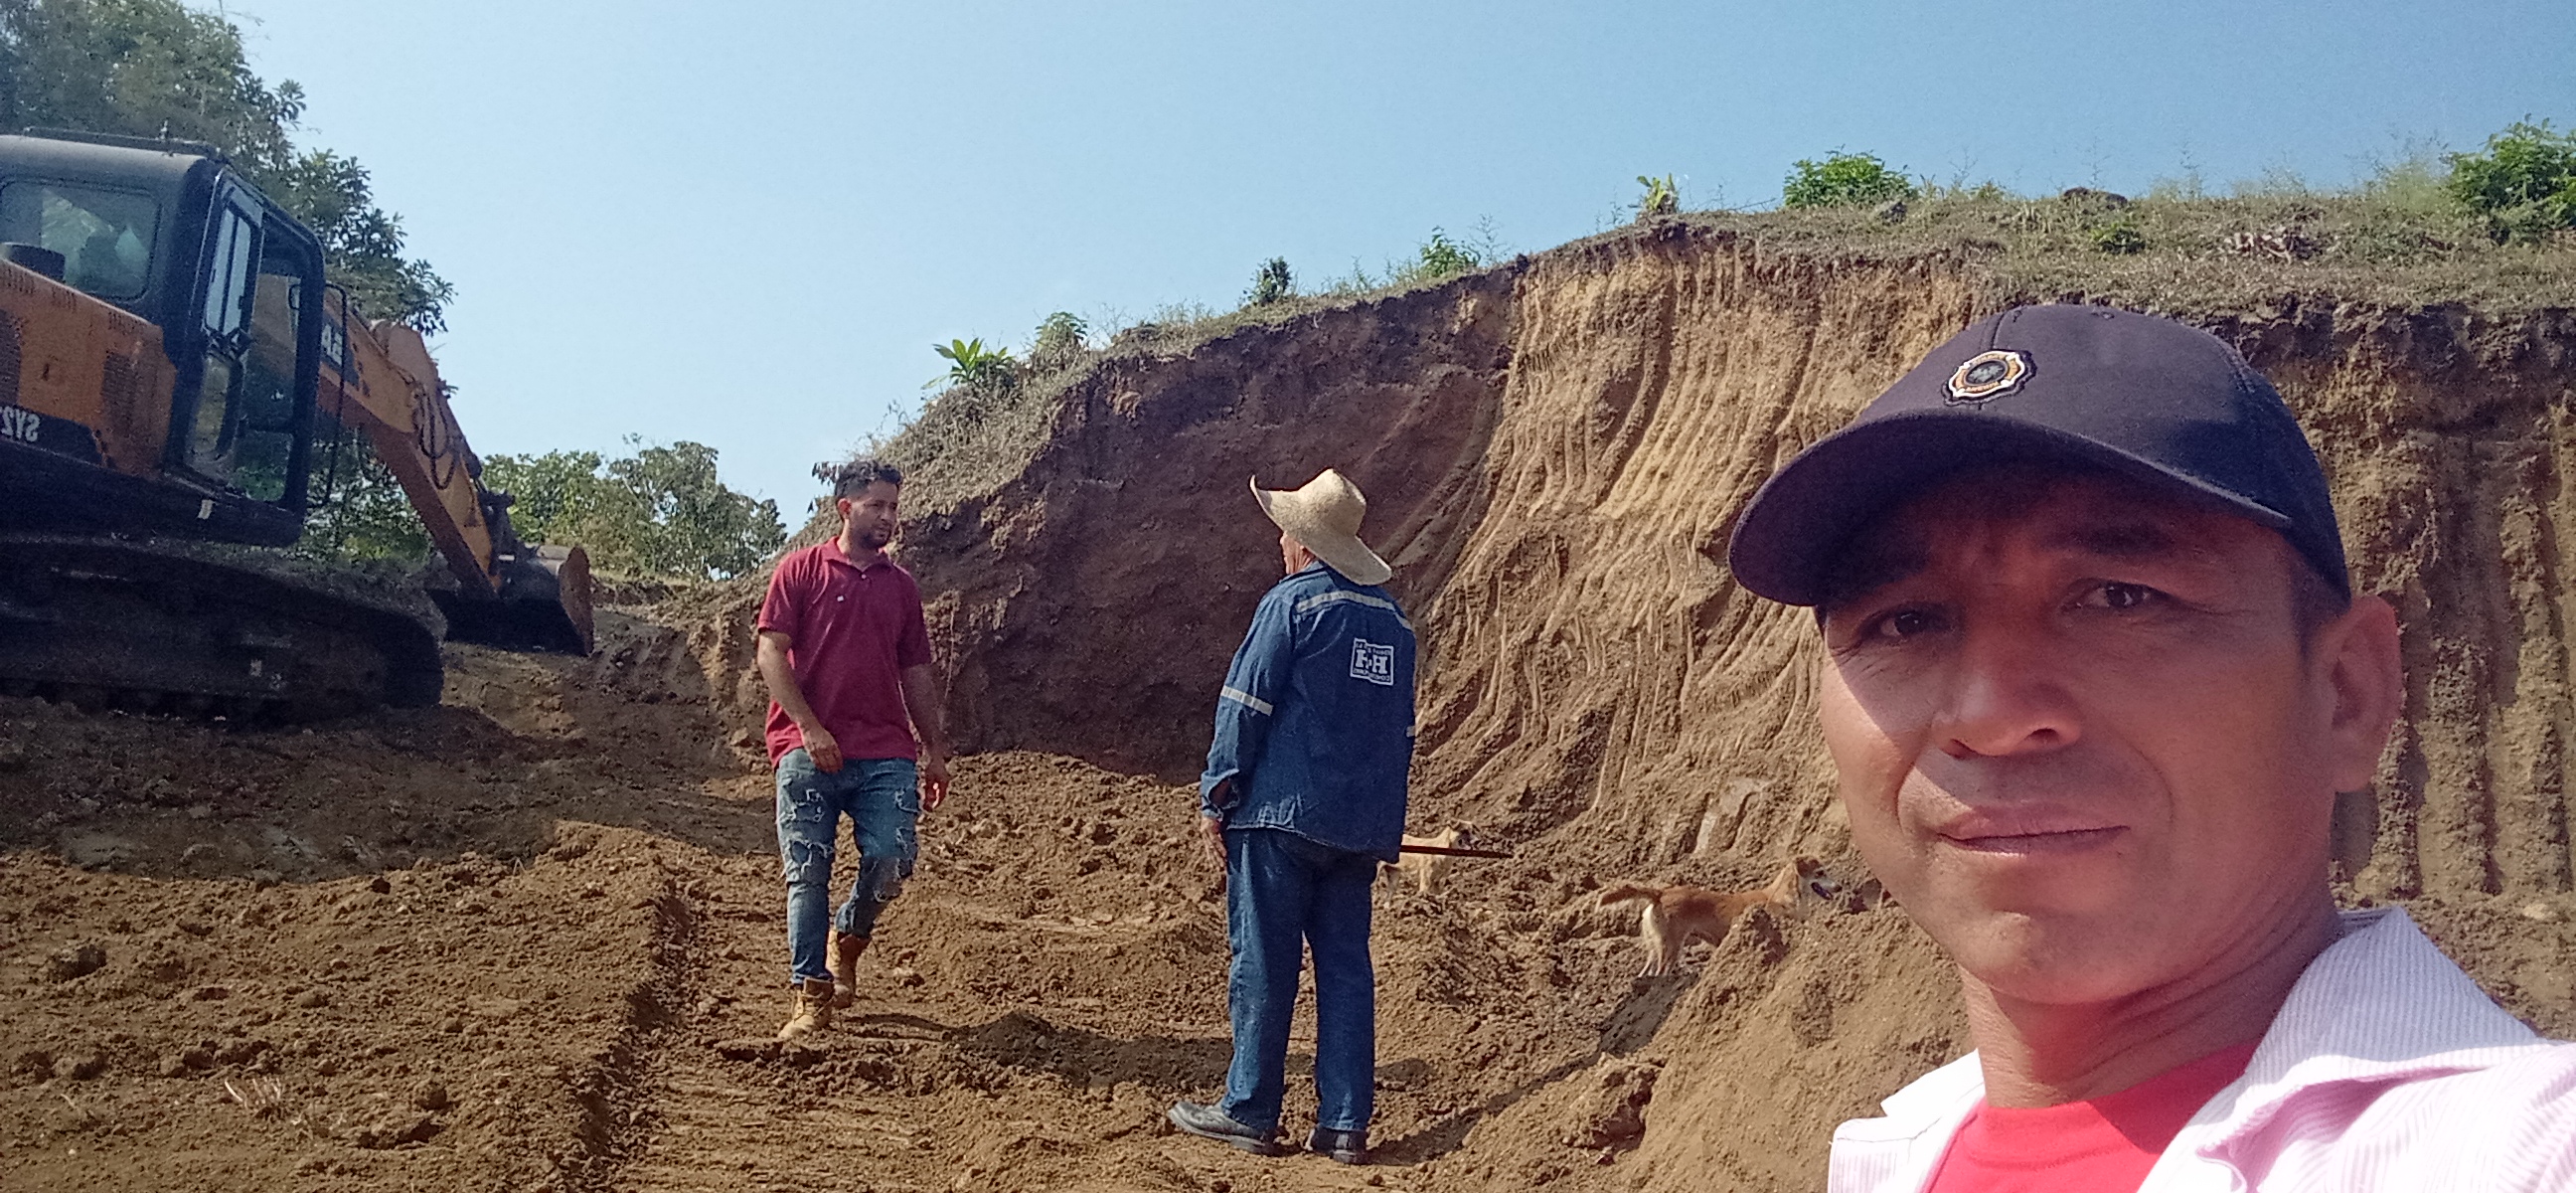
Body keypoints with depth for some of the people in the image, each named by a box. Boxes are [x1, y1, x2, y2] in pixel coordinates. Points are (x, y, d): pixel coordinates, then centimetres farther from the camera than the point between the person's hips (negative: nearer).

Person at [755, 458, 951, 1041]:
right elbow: (770, 653, -2)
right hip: (808, 750, -3)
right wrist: (809, 727, -12)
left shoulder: (901, 585, 17)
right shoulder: (801, 571, 5)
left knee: (891, 861, -9)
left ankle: (849, 937, 21)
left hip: (886, 754, 3)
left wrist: (935, 750, 16)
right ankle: (812, 997, 6)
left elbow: (916, 673, 20)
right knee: (807, 874, -2)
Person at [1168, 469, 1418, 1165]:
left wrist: (1215, 798, -3)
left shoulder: (1291, 604, -7)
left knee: (1263, 963, 2)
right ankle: (1345, 1123, 9)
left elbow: (1245, 707, -10)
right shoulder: (1393, 620, 12)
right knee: (1346, 964, 8)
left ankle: (1250, 1113, 8)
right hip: (1362, 825, 6)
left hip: (1283, 812, -6)